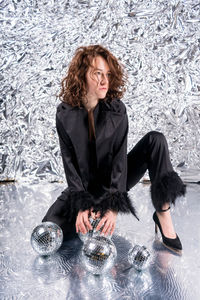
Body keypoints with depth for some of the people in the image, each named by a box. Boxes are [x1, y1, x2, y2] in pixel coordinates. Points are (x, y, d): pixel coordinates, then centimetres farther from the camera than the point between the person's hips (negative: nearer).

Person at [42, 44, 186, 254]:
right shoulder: (65, 114, -11)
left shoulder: (117, 110, -12)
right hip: (84, 186, 0)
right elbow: (69, 162, -12)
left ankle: (163, 215, -20)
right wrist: (81, 206, -23)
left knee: (155, 140, -21)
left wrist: (114, 205, -28)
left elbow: (120, 158, -18)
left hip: (115, 182, 1)